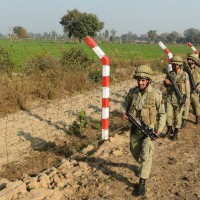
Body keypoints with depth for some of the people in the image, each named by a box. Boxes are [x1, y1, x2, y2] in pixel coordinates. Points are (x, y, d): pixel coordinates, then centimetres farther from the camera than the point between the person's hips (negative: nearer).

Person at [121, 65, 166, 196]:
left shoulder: (156, 94, -15)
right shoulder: (132, 92, -6)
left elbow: (162, 114, -7)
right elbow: (125, 104, 9)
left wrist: (159, 129, -16)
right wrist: (123, 112, -13)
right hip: (135, 128, 5)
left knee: (146, 155, -12)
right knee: (135, 152, 19)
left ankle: (142, 183, -3)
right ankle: (145, 166, 50)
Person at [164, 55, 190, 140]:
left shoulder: (184, 75, -7)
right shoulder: (170, 74, 2)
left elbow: (187, 88, -5)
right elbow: (165, 85, 12)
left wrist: (187, 99, -9)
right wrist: (166, 82, -11)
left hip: (179, 98, -3)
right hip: (170, 97, 3)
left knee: (178, 116, 6)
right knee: (168, 115, 2)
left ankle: (176, 133, 22)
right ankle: (170, 129, 25)